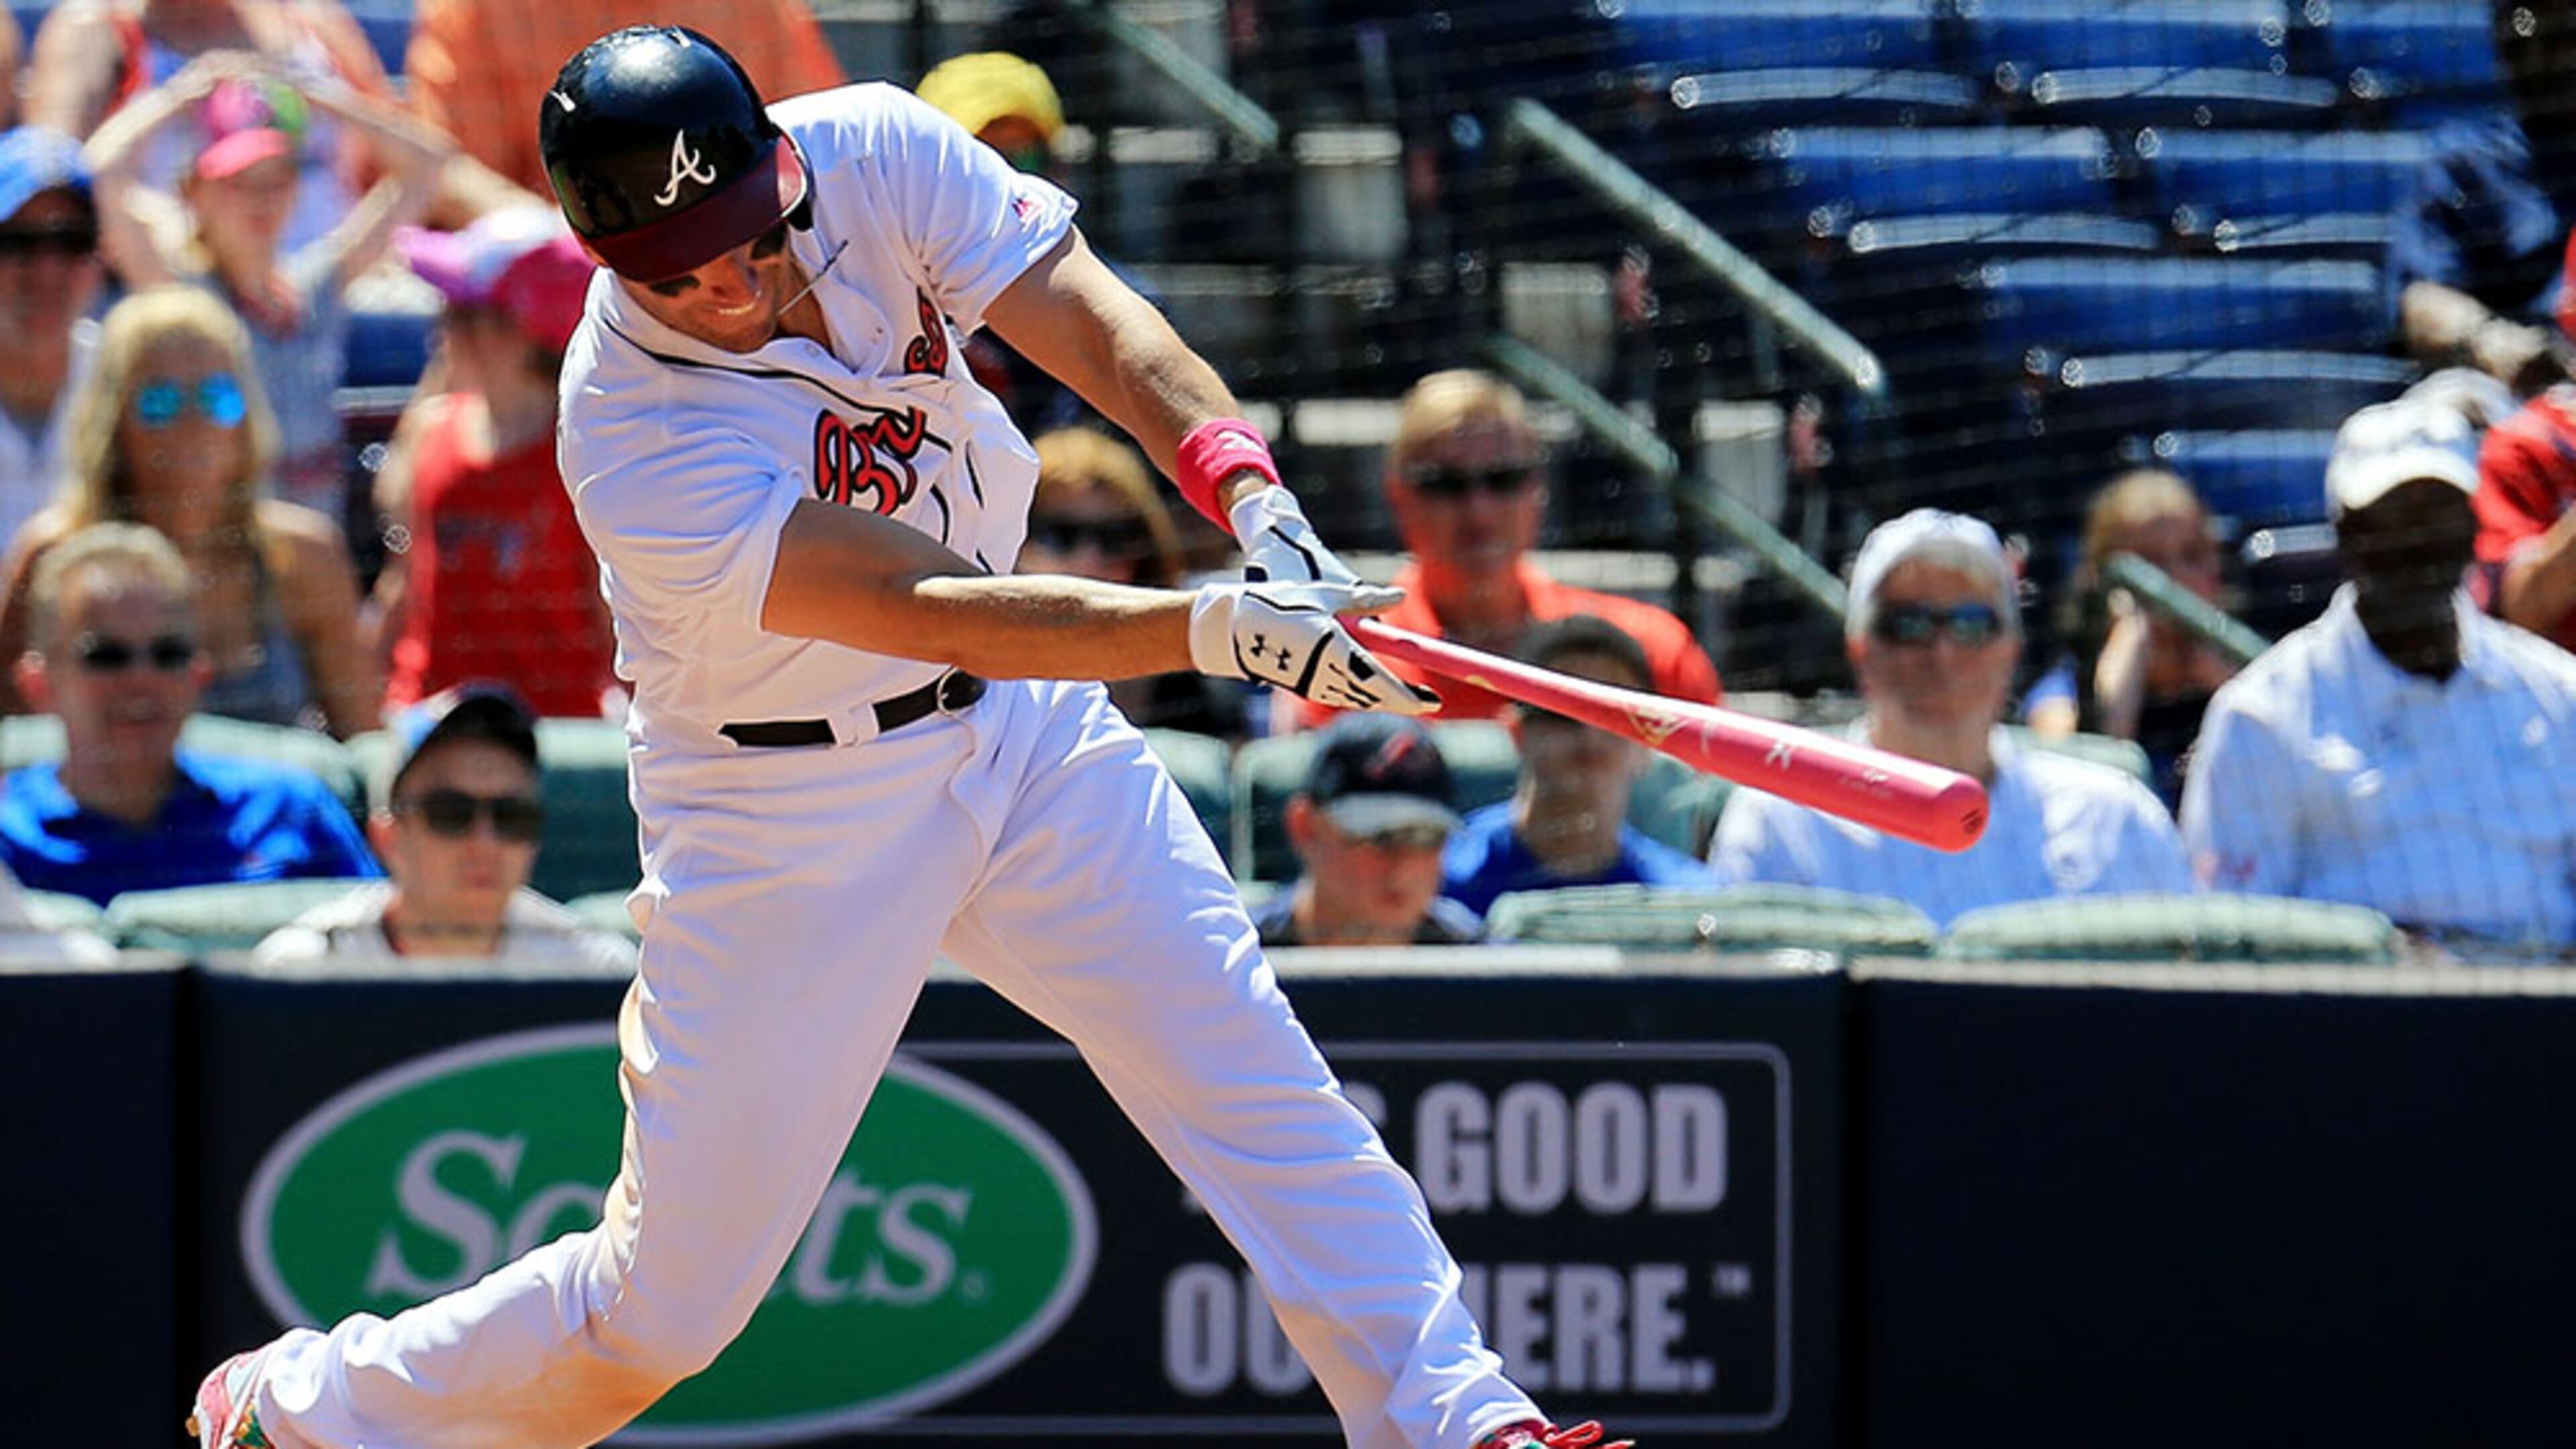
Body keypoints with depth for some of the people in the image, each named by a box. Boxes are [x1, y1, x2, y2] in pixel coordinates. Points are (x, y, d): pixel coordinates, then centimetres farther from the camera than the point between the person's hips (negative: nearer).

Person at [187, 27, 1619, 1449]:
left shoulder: (881, 155, -17)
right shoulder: (637, 444, -31)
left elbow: (1100, 327, -24)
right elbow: (937, 610, -36)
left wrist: (1259, 502, -43)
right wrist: (1220, 628, -48)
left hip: (1023, 734, 5)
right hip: (787, 818, -5)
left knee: (1262, 1085, -4)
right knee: (667, 1301, 0)